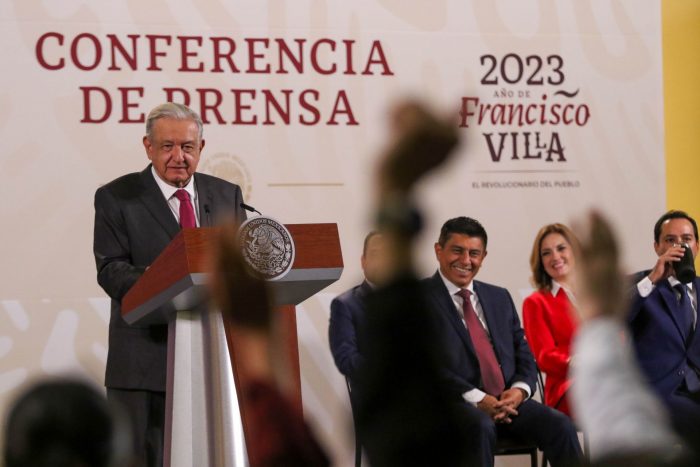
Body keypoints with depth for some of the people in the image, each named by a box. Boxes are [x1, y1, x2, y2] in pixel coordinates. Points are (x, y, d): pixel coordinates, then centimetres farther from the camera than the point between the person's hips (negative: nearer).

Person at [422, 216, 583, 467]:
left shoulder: (499, 297, 21)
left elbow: (523, 352, 19)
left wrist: (520, 389, -4)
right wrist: (476, 398, -17)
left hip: (509, 400, 5)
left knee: (559, 425, -22)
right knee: (481, 428, -37)